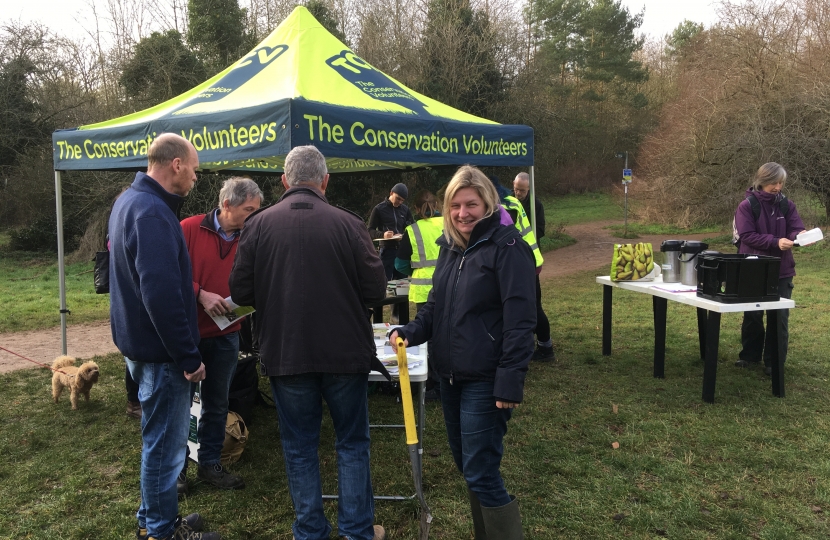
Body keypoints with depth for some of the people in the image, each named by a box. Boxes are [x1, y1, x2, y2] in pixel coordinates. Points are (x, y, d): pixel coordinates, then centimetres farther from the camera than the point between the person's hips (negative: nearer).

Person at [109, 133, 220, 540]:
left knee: (159, 438, 21)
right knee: (166, 442, 3)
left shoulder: (129, 200, 10)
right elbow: (162, 294, -29)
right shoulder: (153, 212, -23)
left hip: (138, 341, 11)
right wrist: (189, 357, -23)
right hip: (160, 350, -11)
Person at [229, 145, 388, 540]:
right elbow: (375, 290, -8)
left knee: (299, 447, 15)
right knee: (352, 443, 15)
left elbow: (241, 293, -3)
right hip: (345, 354, -1)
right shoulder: (348, 224, -11)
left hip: (285, 355, 1)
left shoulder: (258, 225, -6)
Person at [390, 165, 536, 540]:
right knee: (466, 465, 17)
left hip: (485, 380, -8)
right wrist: (411, 332, -2)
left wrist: (510, 381, -22)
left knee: (480, 473, -3)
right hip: (450, 375, 8)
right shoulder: (450, 246, 10)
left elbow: (520, 320, -17)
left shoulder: (506, 246, -12)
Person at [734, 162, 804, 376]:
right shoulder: (746, 206, -8)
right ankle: (750, 355, 27)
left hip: (782, 270, 2)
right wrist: (776, 242, -26)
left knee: (780, 316, 3)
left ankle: (774, 361, 13)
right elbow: (747, 235, -15)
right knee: (752, 314, 11)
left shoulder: (787, 205, 3)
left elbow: (796, 229, -2)